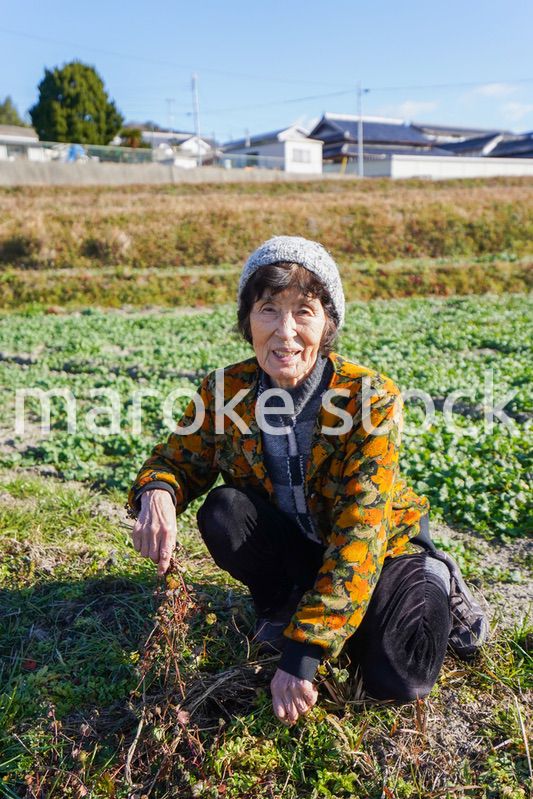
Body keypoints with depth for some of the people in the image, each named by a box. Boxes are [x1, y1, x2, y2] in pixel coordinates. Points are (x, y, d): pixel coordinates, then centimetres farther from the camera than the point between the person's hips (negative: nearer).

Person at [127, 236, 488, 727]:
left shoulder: (371, 396, -28)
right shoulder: (225, 391, -17)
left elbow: (361, 534, -31)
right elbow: (179, 459, -3)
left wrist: (304, 650, -35)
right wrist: (157, 492, -30)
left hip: (381, 546, -2)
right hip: (293, 546, 3)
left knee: (396, 680, -21)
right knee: (222, 512, -26)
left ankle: (435, 582, 10)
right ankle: (282, 602, 3)